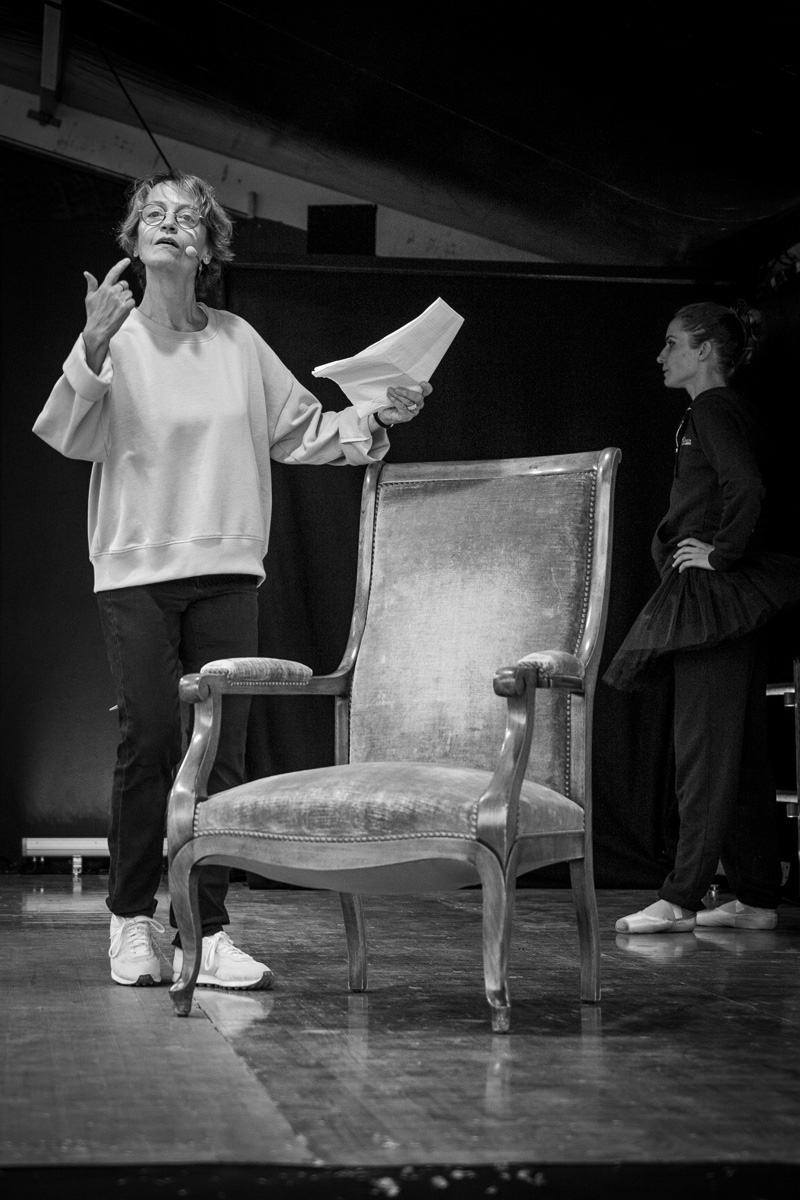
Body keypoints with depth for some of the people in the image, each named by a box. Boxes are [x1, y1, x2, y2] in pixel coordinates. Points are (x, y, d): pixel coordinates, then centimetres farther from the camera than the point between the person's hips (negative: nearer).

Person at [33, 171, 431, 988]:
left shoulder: (238, 342, 10)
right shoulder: (113, 338, 2)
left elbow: (304, 430, 13)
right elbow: (69, 438, -11)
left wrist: (378, 418, -1)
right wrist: (92, 347, -24)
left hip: (226, 568, 3)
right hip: (136, 569, -3)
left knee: (220, 750, 1)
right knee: (148, 742, -6)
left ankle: (205, 931, 7)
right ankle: (132, 920, 11)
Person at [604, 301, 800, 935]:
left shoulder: (715, 411, -11)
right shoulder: (721, 411, 19)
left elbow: (749, 490, -25)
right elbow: (741, 491, 22)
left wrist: (721, 555, -17)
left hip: (714, 596, -10)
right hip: (725, 598, 10)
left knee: (706, 749, -8)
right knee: (741, 753, 11)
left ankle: (680, 901, -5)